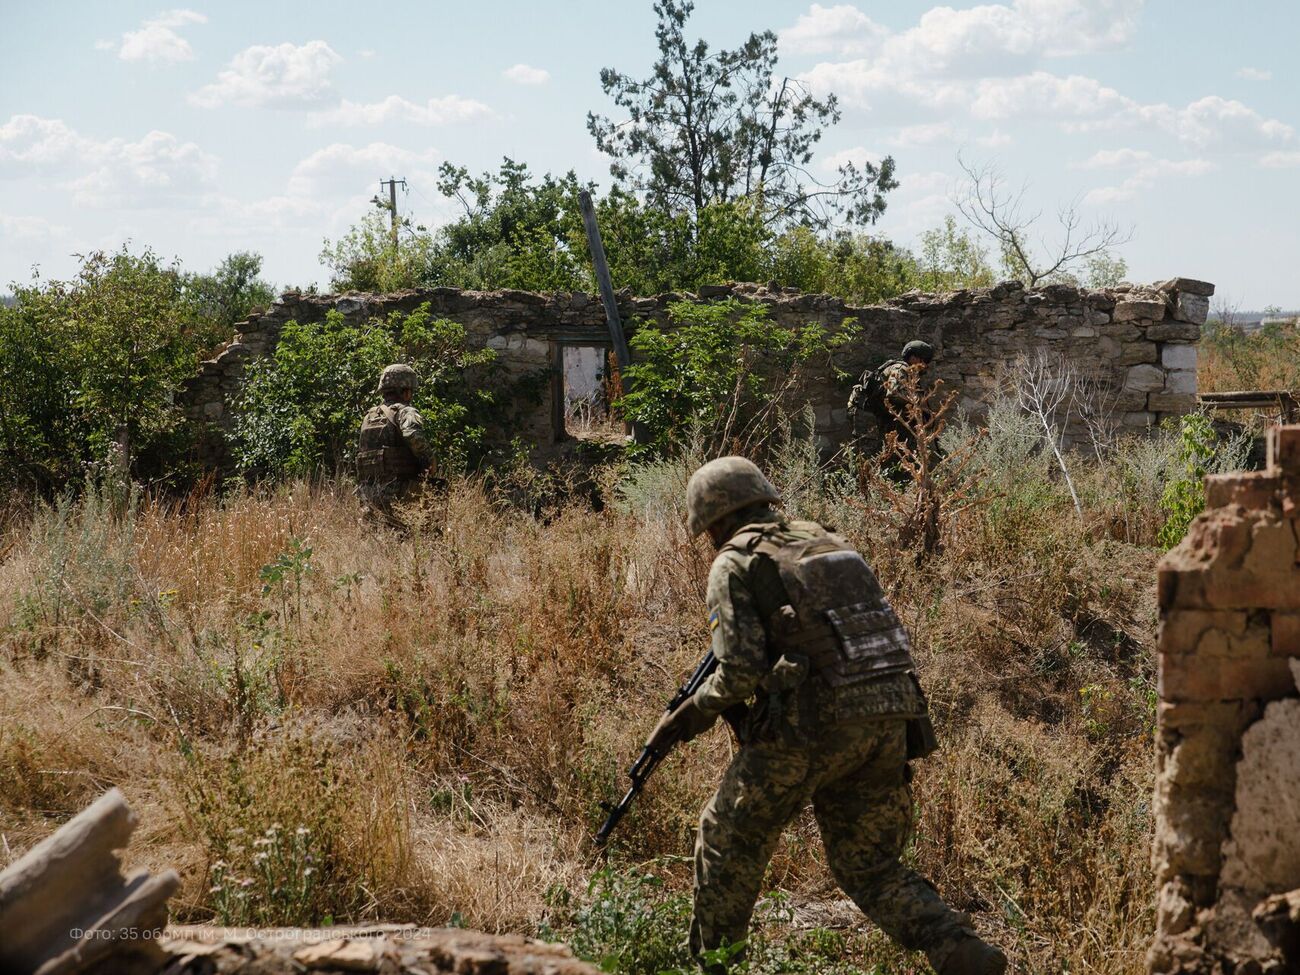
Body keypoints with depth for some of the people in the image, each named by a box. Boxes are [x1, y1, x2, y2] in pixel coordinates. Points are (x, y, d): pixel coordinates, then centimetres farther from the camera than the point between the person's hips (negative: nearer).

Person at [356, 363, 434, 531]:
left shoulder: (369, 416, 20)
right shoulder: (404, 412, -4)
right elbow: (413, 435, -26)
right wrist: (428, 460, -11)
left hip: (368, 497, 7)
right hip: (398, 495, -7)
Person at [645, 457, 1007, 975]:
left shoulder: (735, 565, 1)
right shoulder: (828, 541, 21)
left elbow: (741, 671, -9)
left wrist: (689, 717, 6)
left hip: (814, 724, -6)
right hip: (889, 719, 6)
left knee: (729, 837, 15)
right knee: (868, 865, 15)